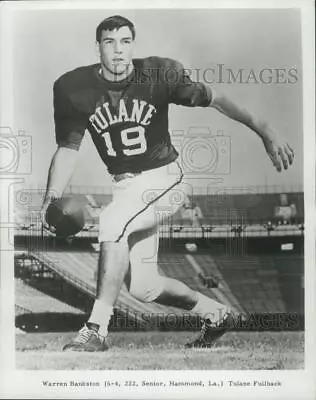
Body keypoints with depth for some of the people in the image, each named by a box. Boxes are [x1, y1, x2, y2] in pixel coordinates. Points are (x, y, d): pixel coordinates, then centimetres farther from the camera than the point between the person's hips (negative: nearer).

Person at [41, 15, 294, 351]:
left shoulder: (160, 73, -11)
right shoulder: (75, 88, -5)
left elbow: (215, 100, -7)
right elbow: (67, 149, -2)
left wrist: (266, 132, -12)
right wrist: (51, 198, -16)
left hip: (164, 177, -4)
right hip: (124, 185, 4)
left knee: (111, 221, -32)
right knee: (142, 288, 7)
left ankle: (96, 330, -18)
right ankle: (214, 313, 32)